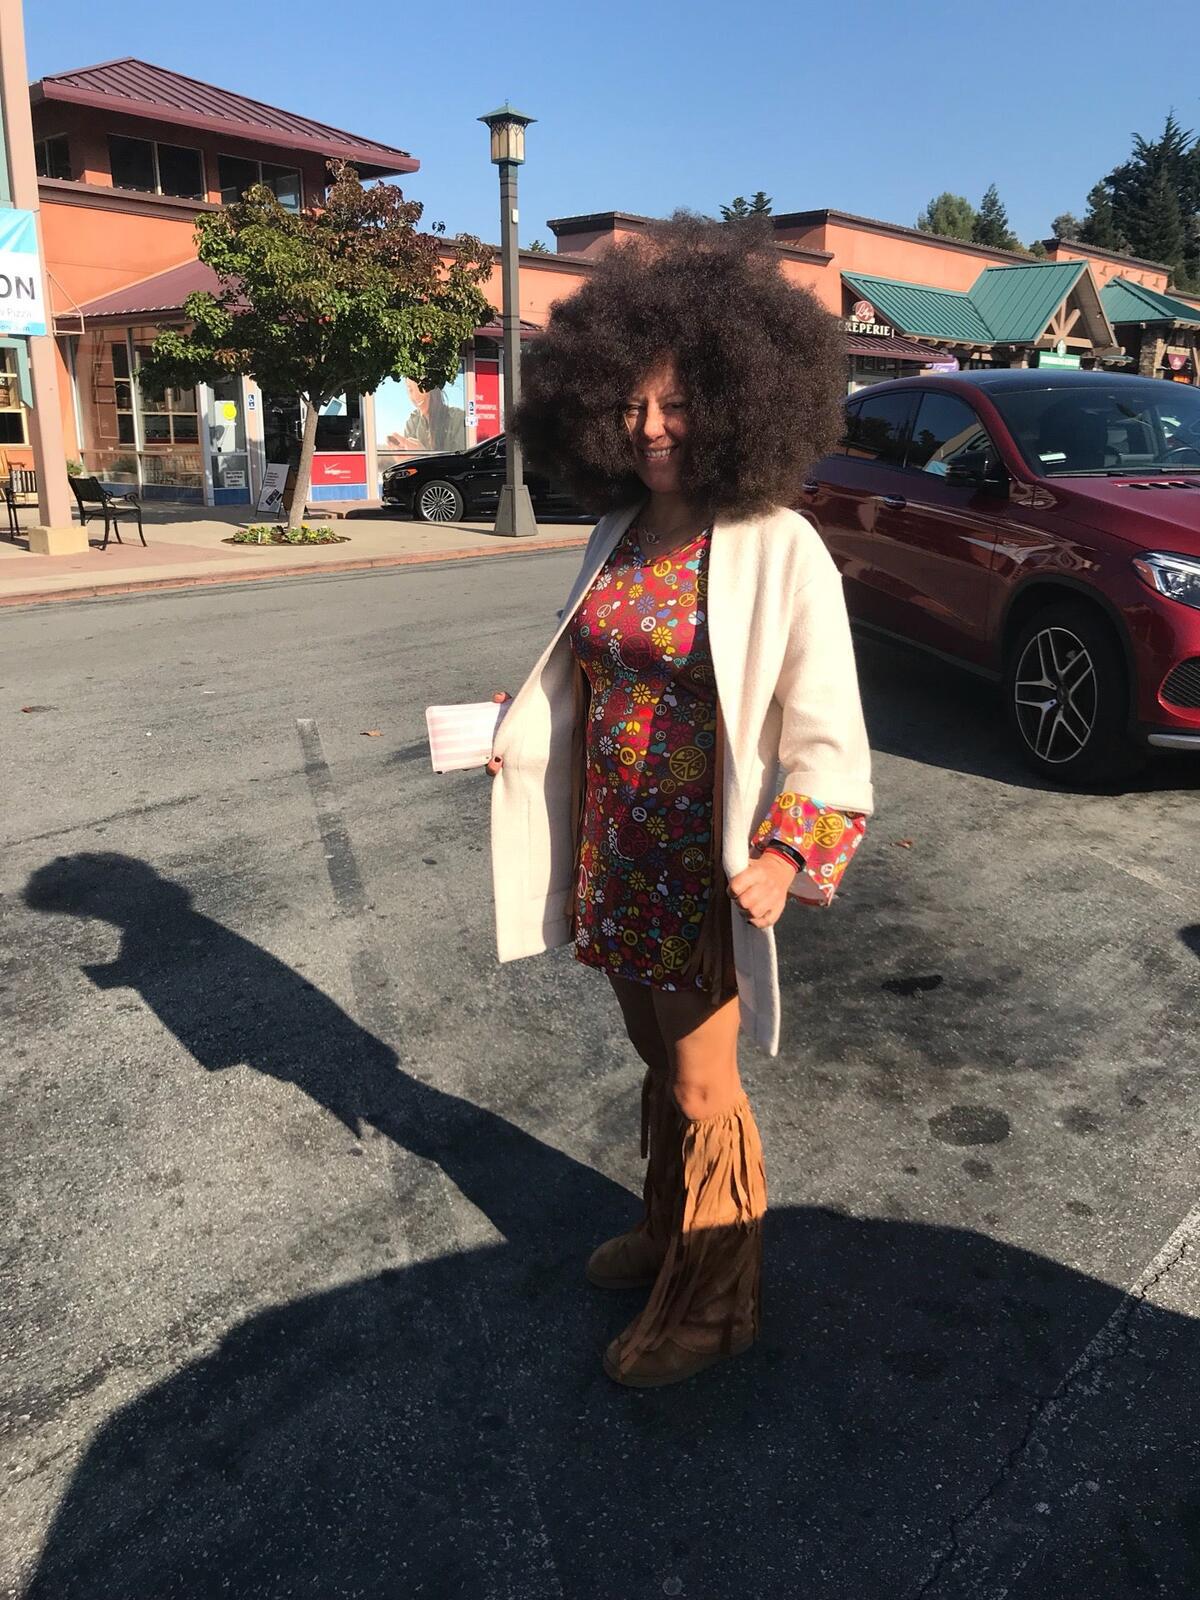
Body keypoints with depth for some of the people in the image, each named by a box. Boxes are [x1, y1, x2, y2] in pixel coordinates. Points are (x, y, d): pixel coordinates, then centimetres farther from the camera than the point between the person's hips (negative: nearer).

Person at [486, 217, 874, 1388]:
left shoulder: (782, 553, -16)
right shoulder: (618, 533, 5)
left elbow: (826, 738, -17)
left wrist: (783, 857, -29)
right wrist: (511, 735, 3)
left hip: (706, 867, -6)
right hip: (612, 852, 6)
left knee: (701, 1088, 9)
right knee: (656, 1054, 23)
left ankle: (710, 1306, 32)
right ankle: (666, 1232, 47)